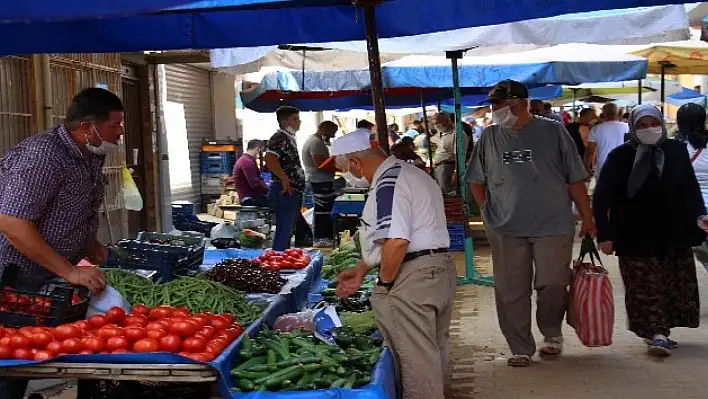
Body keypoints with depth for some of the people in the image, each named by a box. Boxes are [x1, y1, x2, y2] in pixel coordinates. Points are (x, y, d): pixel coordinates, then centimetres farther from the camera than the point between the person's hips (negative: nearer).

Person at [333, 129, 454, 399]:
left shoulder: (388, 185, -16)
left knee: (417, 361, 0)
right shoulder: (411, 173, 16)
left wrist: (384, 283, -11)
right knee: (434, 354, 21)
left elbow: (396, 242, -27)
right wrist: (360, 271, 22)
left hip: (412, 278, -10)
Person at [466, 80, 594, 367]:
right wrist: (488, 212, 9)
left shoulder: (553, 132, 0)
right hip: (505, 230, 2)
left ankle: (551, 333, 27)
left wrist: (587, 218, 2)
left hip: (553, 225, -2)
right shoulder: (489, 137, 7)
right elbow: (476, 181, 18)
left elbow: (575, 179, 3)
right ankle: (520, 348, 18)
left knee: (553, 284, -1)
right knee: (510, 291, 4)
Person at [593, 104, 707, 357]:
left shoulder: (677, 151, 2)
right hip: (637, 240, -4)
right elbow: (601, 198, -7)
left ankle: (658, 332, 21)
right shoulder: (620, 157, -6)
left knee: (677, 287, 9)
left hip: (676, 237, 4)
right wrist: (605, 235, -11)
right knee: (646, 289, -4)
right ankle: (658, 333, 2)